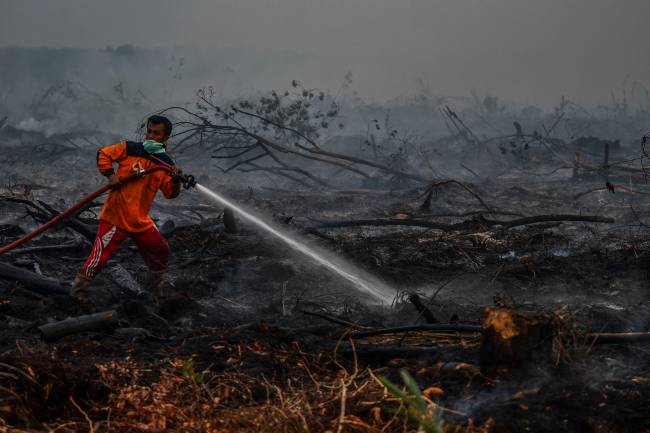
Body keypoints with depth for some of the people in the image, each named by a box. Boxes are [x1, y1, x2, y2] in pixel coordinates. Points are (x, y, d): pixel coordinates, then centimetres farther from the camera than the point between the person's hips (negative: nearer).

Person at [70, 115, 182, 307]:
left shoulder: (165, 163, 5)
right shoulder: (129, 149, -4)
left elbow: (170, 193, 0)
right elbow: (103, 154, 0)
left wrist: (175, 180, -19)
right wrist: (110, 174, -13)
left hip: (140, 220, 5)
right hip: (115, 217, -5)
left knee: (161, 251, 13)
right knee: (100, 256, -7)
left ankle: (157, 290, 34)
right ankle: (79, 290, 9)